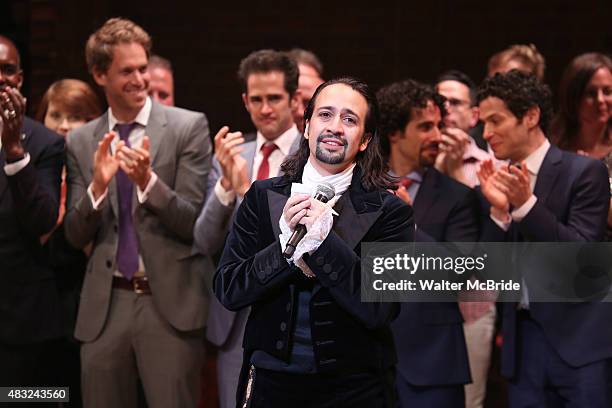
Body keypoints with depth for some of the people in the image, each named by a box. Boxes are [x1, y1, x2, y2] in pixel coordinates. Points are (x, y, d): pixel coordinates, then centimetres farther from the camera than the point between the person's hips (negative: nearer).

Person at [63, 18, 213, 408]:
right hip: (105, 305, 3)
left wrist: (147, 180, -22)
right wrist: (98, 185, -12)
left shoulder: (188, 127, -2)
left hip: (170, 303, -3)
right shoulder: (81, 141, 9)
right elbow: (76, 235, 7)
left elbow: (193, 222, -5)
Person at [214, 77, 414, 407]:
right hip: (270, 380, 2)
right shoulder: (263, 197, 1)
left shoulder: (390, 212, -7)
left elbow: (379, 309, -15)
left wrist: (323, 239, -23)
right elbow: (226, 290, -5)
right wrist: (287, 244, -19)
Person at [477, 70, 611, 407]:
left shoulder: (585, 172, -6)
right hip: (523, 341, 5)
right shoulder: (496, 183, 9)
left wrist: (526, 204, -22)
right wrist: (498, 211, -10)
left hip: (581, 341, -5)